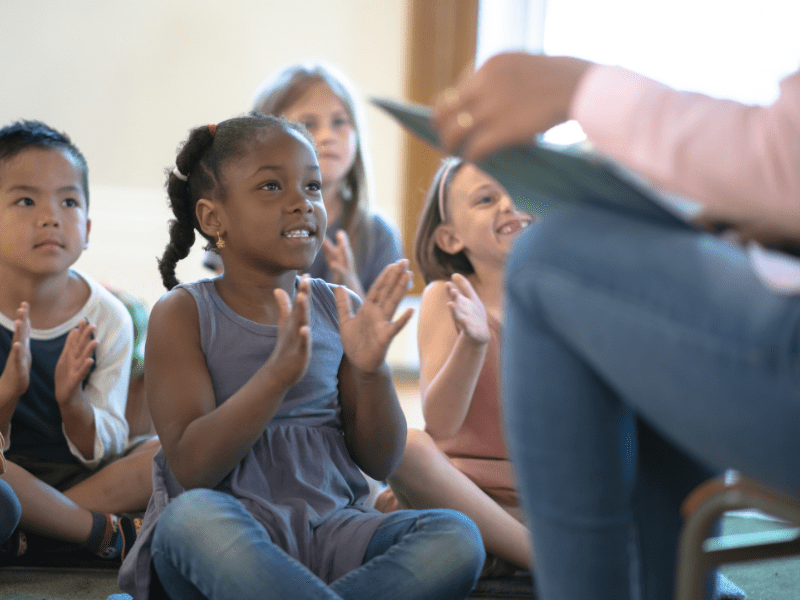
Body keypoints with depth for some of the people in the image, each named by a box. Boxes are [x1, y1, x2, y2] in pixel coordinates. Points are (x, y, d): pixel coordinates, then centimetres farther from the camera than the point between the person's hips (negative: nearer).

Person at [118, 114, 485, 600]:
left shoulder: (340, 309, 8)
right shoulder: (184, 312, -3)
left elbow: (381, 462, 7)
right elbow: (191, 469, -14)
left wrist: (372, 370, -12)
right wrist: (278, 372, -26)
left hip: (330, 528, 4)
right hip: (230, 542, -3)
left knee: (457, 537, -22)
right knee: (192, 513, -38)